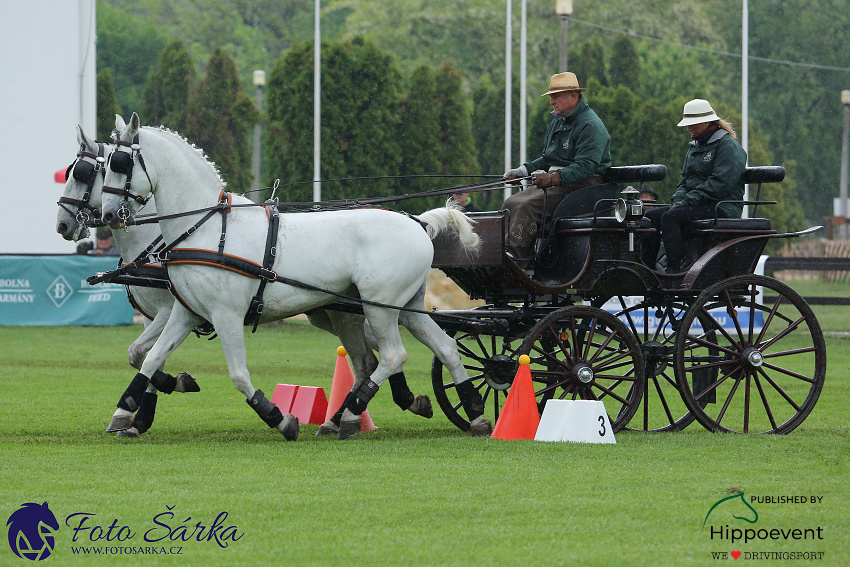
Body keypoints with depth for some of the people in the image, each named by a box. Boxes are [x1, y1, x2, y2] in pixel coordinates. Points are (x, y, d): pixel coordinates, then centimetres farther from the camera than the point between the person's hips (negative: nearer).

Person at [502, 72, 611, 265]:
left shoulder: (590, 126, -14)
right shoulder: (557, 122, 18)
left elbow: (585, 166, -25)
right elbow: (547, 159, 26)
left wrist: (554, 179, -36)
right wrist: (523, 170, 10)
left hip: (581, 184, -10)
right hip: (556, 181, 10)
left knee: (527, 205, -27)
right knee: (511, 203, -6)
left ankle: (516, 261, -29)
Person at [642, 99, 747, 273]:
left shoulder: (727, 145, -9)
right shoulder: (695, 146, 21)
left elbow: (720, 183, -18)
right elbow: (685, 179, 23)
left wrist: (687, 201, -18)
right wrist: (678, 199, 1)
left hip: (721, 207, -9)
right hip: (698, 205, 9)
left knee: (670, 217, -29)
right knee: (651, 216, -8)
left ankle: (674, 271, -35)